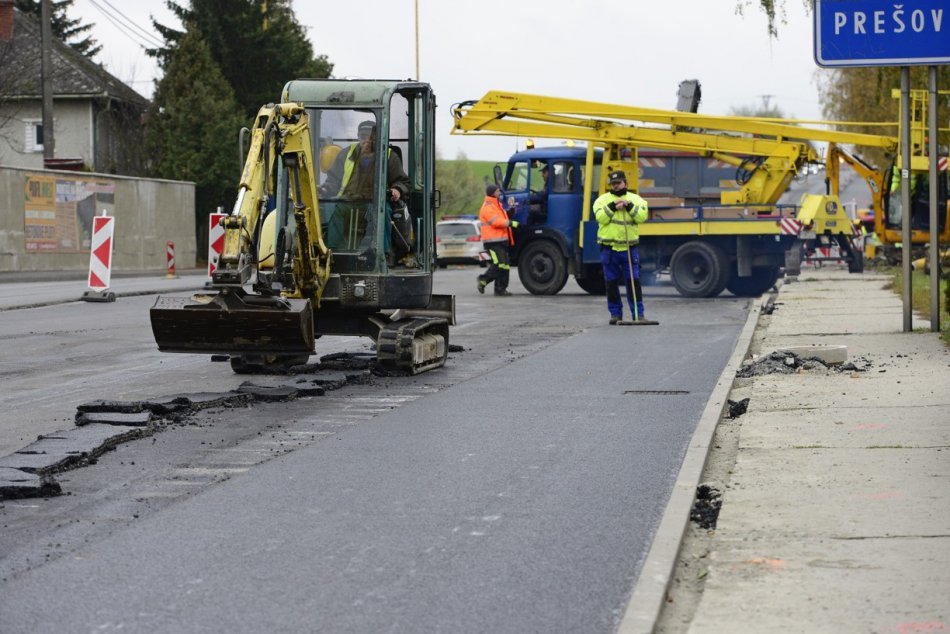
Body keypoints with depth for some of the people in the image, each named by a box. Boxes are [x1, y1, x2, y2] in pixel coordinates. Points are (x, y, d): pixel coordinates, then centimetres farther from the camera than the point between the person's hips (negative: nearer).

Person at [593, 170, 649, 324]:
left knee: (633, 281, -3)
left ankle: (638, 313, 3)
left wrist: (629, 206, -17)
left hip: (629, 248, 0)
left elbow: (642, 216, -8)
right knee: (611, 282, 4)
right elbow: (600, 217, -10)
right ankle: (615, 313, 12)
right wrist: (613, 206, -17)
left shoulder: (635, 199, 8)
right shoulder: (603, 200, 6)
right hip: (609, 248, 0)